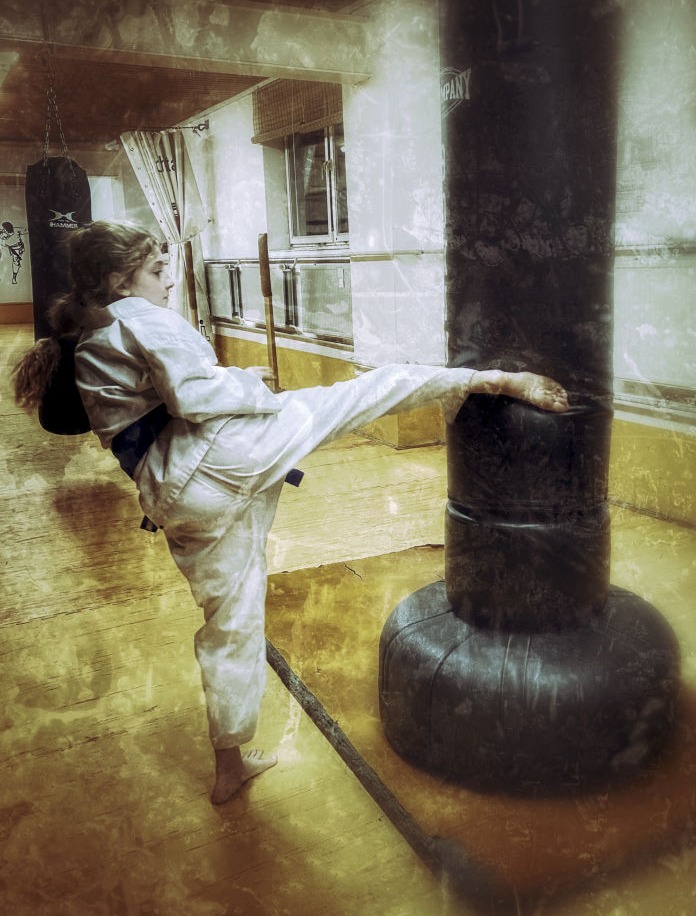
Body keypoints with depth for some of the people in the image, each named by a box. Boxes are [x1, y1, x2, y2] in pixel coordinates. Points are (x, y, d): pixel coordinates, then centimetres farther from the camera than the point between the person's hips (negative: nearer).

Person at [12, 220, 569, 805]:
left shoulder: (88, 351, 23)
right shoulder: (140, 318, -3)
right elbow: (197, 395, -17)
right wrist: (253, 386, 1)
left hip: (173, 500, 8)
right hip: (221, 451, -8)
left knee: (230, 626, 19)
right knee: (364, 391, -1)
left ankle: (230, 764, 31)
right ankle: (493, 378, -3)